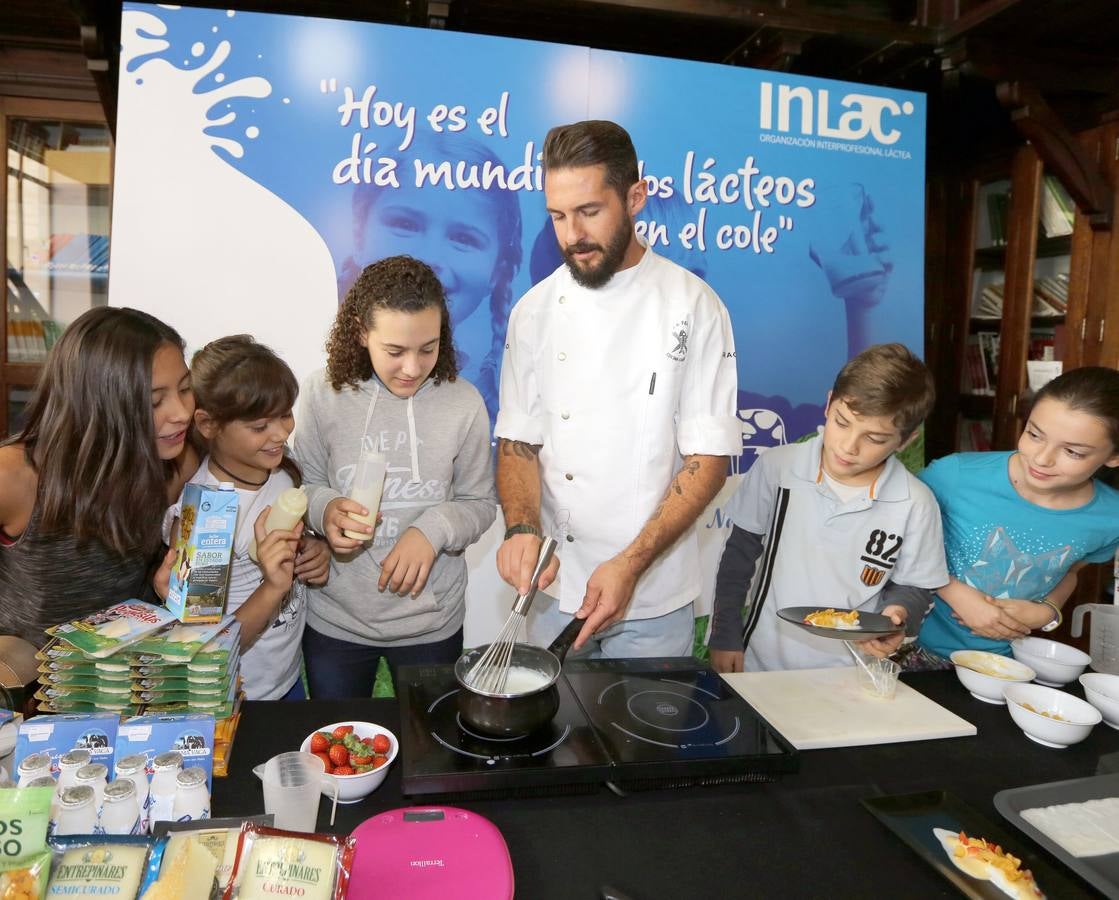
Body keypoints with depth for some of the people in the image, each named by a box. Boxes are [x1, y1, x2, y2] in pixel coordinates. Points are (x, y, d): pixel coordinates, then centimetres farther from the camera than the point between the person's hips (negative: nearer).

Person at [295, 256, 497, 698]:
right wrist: (324, 509, -21)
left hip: (430, 624, 0)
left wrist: (434, 530, -21)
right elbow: (306, 484, 0)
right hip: (333, 623, 1)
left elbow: (480, 503, -3)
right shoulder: (324, 393, -10)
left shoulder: (463, 402, -11)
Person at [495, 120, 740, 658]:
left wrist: (632, 563, -20)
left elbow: (709, 457, -10)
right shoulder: (536, 310, 0)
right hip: (554, 587, 3)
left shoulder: (693, 306, -9)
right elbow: (518, 440, 2)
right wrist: (521, 529, -17)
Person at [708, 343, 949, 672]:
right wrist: (725, 636, 5)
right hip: (761, 665, -3)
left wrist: (896, 615, -15)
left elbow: (913, 587, 7)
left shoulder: (916, 505, -7)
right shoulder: (777, 466, -6)